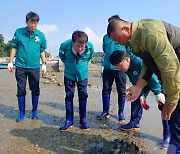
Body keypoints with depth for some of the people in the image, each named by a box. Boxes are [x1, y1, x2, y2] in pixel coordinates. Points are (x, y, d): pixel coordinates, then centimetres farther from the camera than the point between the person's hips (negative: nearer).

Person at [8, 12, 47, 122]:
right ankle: (22, 113, 20)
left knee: (35, 90, 8)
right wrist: (10, 62, 1)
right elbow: (14, 48, 4)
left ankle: (34, 111, 24)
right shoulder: (19, 32, -1)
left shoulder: (41, 35, 2)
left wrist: (44, 63, 6)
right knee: (21, 90, 7)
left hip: (35, 67, 1)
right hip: (20, 66, 0)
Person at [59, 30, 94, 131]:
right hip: (69, 75, 0)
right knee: (69, 96, 1)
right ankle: (69, 121, 12)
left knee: (83, 96, 3)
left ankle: (83, 120, 15)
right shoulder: (65, 46, -25)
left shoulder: (90, 47, -22)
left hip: (83, 75, 1)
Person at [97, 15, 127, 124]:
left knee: (121, 91, 5)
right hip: (107, 67, 4)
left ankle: (121, 113, 18)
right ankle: (106, 112, 21)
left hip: (120, 68, -4)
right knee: (106, 90, 8)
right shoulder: (106, 37, 12)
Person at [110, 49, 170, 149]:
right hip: (144, 82, 8)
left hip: (157, 81, -8)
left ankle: (168, 134, -5)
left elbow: (152, 77, -33)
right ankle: (134, 123, 19)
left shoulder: (139, 61, -39)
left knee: (163, 105, -13)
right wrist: (141, 95, -3)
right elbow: (135, 82, -2)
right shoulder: (127, 68, -11)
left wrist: (158, 93, -28)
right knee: (136, 98, 5)